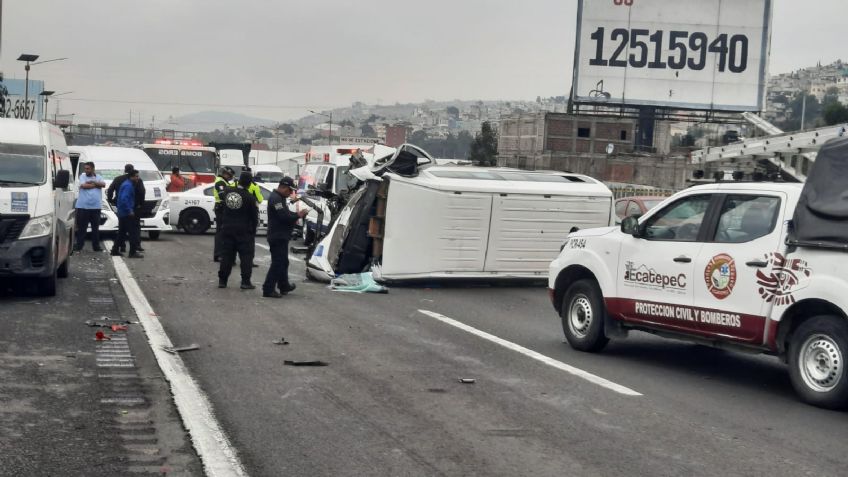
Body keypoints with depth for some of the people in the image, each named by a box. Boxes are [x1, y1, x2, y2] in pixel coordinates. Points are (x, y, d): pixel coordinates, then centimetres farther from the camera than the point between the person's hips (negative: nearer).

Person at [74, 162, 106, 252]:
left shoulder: (98, 177, 11)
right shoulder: (82, 176, 5)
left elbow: (103, 184, -6)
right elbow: (83, 185, -12)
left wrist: (92, 182, -12)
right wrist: (96, 185, -4)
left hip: (96, 206, 2)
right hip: (83, 206, -2)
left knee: (95, 228, 8)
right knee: (81, 228, -1)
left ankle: (96, 246, 14)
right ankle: (79, 246, 4)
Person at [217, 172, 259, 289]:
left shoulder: (227, 191, -1)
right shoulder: (250, 197, -12)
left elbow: (222, 209, 10)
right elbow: (254, 216, -4)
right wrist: (253, 229, 7)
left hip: (227, 228, 4)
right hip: (244, 230, -4)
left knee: (226, 255, 11)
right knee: (246, 255, 2)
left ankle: (222, 280, 14)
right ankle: (245, 281, -2)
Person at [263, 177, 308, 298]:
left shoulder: (279, 198, 17)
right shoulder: (276, 199, -17)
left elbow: (285, 214, 19)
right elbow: (284, 216, -24)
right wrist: (298, 215, -12)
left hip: (281, 236, 11)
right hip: (278, 237, -11)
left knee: (283, 262, 21)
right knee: (278, 263, -10)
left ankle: (284, 286, 34)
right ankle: (268, 289, -9)